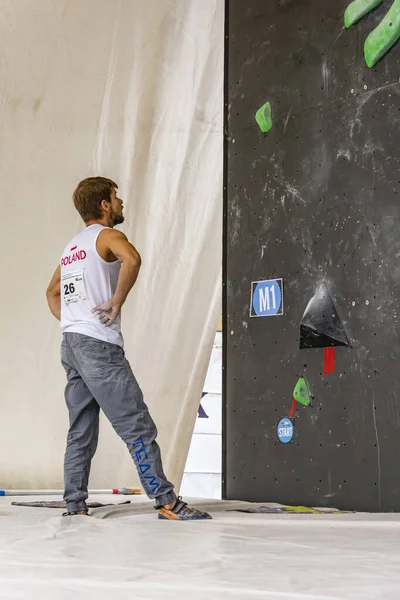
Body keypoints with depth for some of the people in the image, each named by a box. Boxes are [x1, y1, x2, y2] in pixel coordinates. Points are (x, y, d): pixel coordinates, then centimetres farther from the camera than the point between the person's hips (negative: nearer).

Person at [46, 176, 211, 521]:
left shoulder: (72, 246, 22)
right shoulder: (107, 235, -3)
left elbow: (53, 293, 34)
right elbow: (132, 259, -27)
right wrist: (118, 301, -17)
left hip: (71, 346, 9)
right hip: (100, 344, -9)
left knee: (81, 434, 10)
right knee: (139, 428, -8)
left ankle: (75, 508, 10)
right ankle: (167, 502, -8)